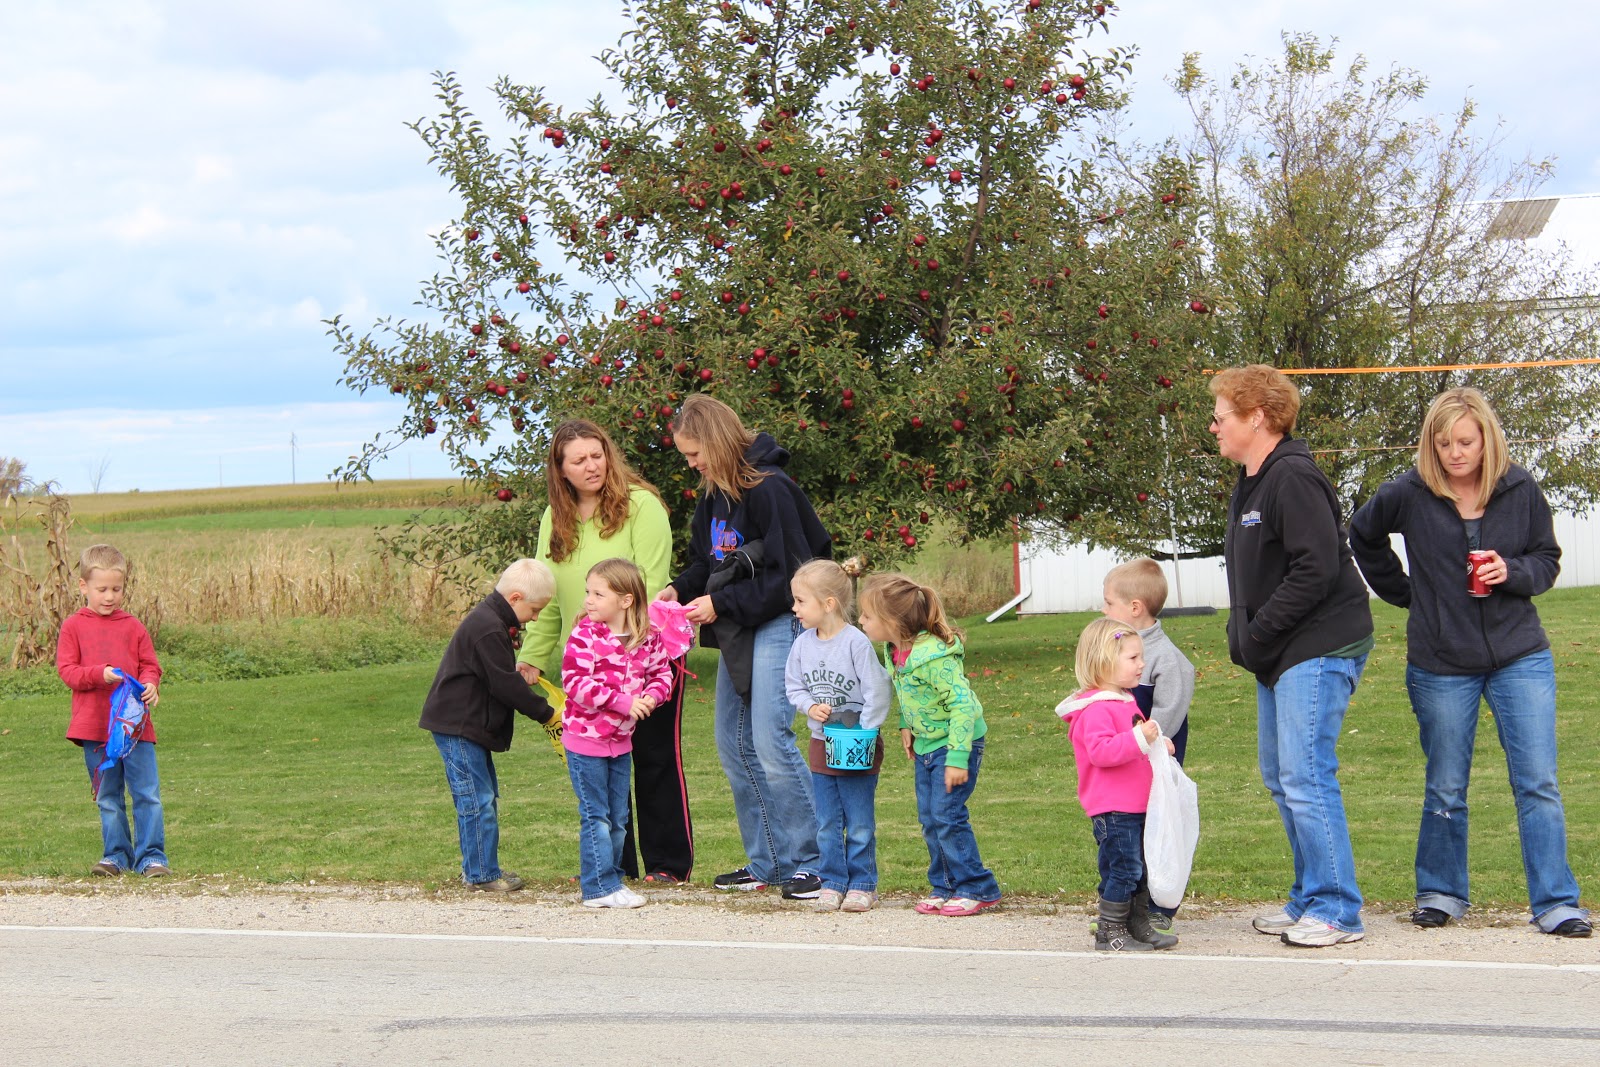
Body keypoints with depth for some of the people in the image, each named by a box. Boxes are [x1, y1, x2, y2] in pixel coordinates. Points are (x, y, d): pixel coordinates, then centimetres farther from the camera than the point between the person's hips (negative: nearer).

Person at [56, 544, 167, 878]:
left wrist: (150, 685, -14)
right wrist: (100, 675, -19)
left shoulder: (133, 627, 7)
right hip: (94, 727, 0)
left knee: (147, 794, -4)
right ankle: (116, 854, 19)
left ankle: (151, 856, 1)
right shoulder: (73, 627, 3)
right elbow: (66, 669, -3)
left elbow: (150, 665, 9)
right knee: (107, 798, 9)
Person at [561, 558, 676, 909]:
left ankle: (612, 879, 24)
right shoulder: (584, 636, -15)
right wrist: (623, 701, -26)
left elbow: (662, 674, 11)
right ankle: (600, 887, 2)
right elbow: (575, 683, -22)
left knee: (618, 817, 13)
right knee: (596, 816, -3)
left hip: (621, 741, 5)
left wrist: (651, 697, -12)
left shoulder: (647, 639, -1)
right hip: (585, 739, -5)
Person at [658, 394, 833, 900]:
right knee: (733, 745, 9)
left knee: (771, 741, -16)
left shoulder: (769, 488, -16)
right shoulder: (714, 493, 11)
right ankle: (766, 862, 17)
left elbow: (788, 572, -18)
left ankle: (810, 862, -8)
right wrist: (681, 589, 0)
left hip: (778, 625, -10)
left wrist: (722, 604, -17)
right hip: (738, 630, 10)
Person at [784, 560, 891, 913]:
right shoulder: (803, 644, 0)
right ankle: (832, 883, 17)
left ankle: (862, 884, 13)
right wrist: (810, 707, -10)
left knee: (859, 824, 4)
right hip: (821, 744, 5)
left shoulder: (856, 642, -17)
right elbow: (793, 686, 10)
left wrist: (862, 736, -17)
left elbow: (877, 692, -15)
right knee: (827, 824, 9)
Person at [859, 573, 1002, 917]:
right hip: (925, 744, 9)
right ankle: (946, 886, 19)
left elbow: (963, 703, -27)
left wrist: (957, 758, -28)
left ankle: (977, 888, 1)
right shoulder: (894, 651, -2)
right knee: (929, 819, 10)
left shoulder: (932, 656, -29)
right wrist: (906, 726, 8)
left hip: (955, 741, -9)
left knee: (947, 816, -9)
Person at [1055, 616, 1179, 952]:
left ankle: (1138, 926, 24)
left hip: (1135, 807, 10)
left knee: (1141, 870, 15)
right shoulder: (1095, 709, -17)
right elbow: (1100, 750, -29)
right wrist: (1138, 739, -35)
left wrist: (1157, 744, 18)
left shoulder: (1126, 701, 17)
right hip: (1113, 810, -10)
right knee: (1123, 869, -8)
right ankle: (1109, 933, 0)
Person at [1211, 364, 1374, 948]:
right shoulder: (1250, 484, 16)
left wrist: (1256, 633, -18)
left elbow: (1317, 570, -24)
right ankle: (1309, 899, 21)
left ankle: (1335, 910, -7)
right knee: (1281, 777, 13)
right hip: (1278, 657, 11)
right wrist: (1243, 635, 9)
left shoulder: (1294, 479, -16)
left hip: (1318, 650, -11)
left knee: (1306, 778, -12)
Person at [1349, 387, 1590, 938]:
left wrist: (1512, 572, -14)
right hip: (1441, 665, 0)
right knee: (1445, 789, 10)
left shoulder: (1520, 490, -4)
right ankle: (1440, 893, 26)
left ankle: (1555, 902, -3)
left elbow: (1548, 560, 6)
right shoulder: (1407, 495, -6)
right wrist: (1404, 592, 11)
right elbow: (1362, 537, 13)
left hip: (1519, 657, 0)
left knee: (1539, 783, -5)